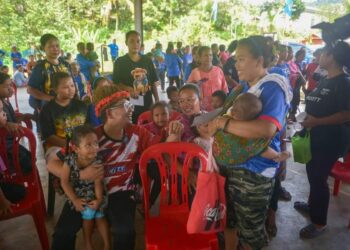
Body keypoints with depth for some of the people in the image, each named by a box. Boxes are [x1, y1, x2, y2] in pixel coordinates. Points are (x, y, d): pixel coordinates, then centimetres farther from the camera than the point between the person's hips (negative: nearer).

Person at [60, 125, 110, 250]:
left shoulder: (97, 162, -18)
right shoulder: (70, 160, -21)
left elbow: (98, 183, -16)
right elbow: (64, 182, -15)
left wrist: (99, 199, -27)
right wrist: (75, 200, -17)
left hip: (92, 193, 2)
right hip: (77, 193, -1)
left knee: (99, 214, -8)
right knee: (88, 212, -17)